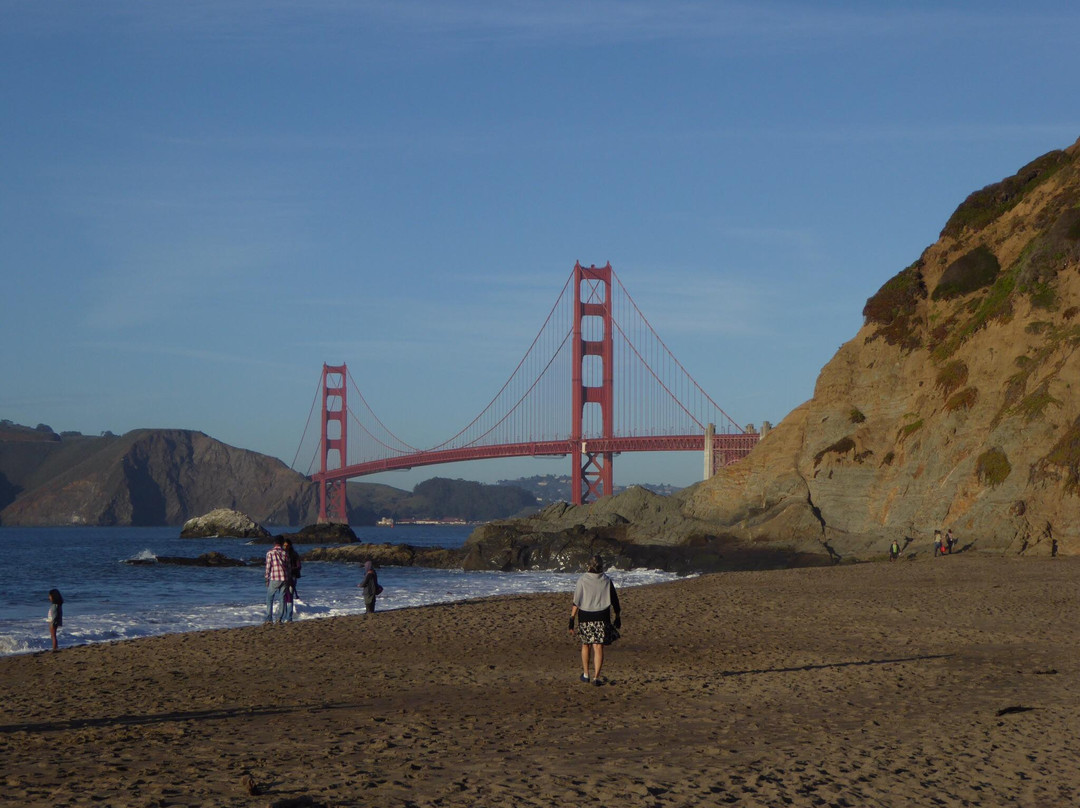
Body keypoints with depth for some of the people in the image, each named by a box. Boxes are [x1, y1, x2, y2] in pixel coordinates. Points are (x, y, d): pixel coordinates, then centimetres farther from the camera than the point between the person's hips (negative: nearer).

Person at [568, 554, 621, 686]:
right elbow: (615, 602, 6)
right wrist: (618, 617, 17)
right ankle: (596, 676, -6)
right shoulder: (607, 582, 0)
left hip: (585, 617, 0)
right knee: (598, 648, 0)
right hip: (602, 618, 0)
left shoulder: (582, 581, -6)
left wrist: (572, 619, -4)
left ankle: (585, 674, 25)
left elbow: (576, 602, -8)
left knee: (585, 645, 17)